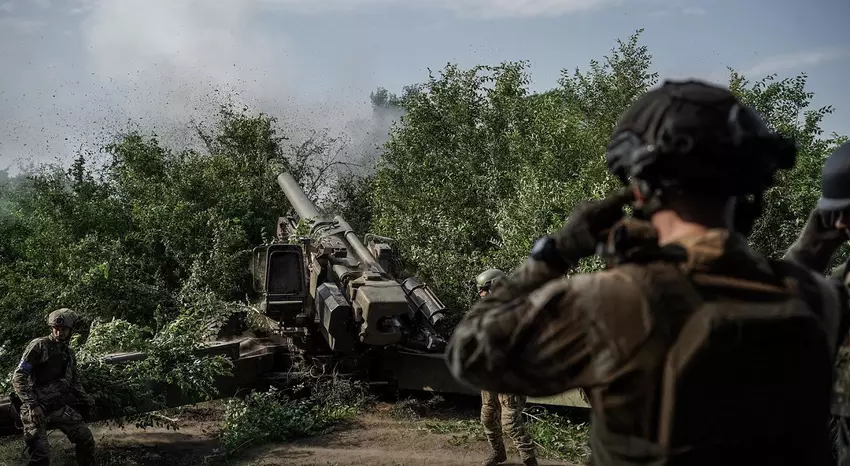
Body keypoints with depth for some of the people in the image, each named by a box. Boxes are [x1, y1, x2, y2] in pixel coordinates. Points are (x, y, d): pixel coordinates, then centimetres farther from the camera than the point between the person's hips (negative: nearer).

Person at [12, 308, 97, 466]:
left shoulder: (69, 353, 12)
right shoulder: (39, 346, -10)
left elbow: (73, 382, 25)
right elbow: (18, 378, -15)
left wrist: (86, 398, 11)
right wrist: (32, 405, -22)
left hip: (59, 407, 7)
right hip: (37, 408, -7)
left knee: (86, 439, 7)